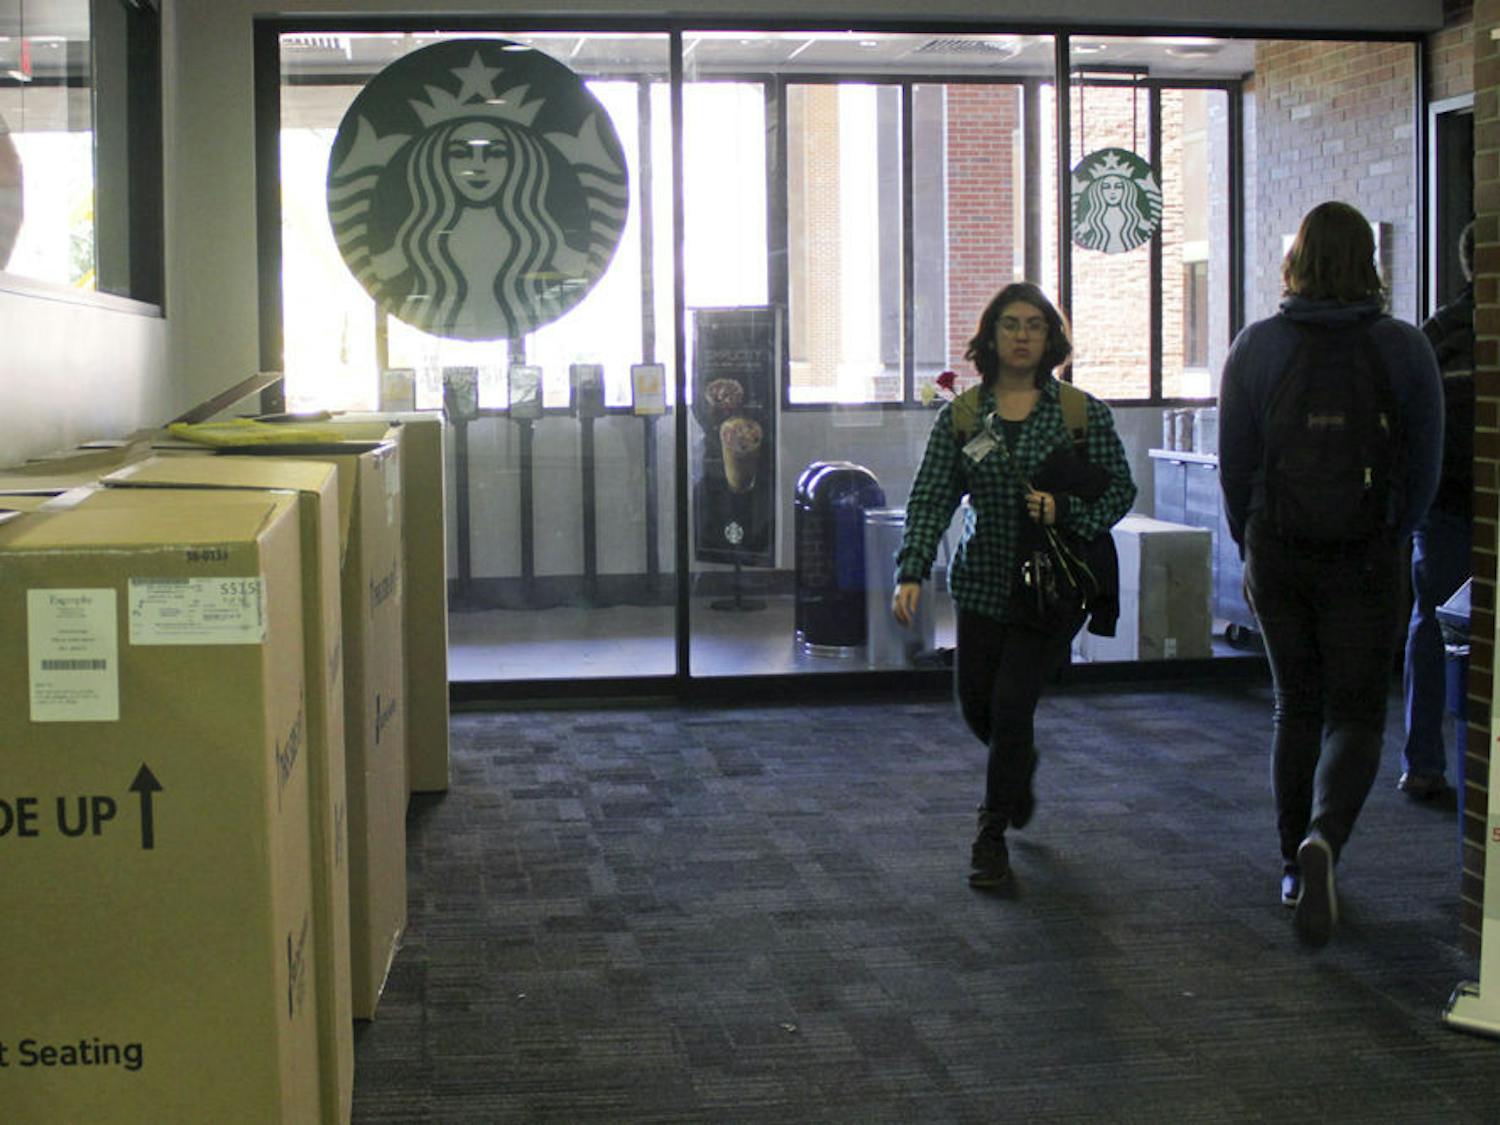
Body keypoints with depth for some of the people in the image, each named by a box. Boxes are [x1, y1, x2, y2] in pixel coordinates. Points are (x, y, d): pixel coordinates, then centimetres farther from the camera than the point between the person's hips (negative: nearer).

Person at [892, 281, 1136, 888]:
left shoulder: (1082, 413, -2)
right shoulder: (960, 416, 1)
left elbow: (1121, 490, 2)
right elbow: (931, 498, -3)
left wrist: (1066, 512, -16)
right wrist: (911, 573, -15)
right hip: (984, 582, 3)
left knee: (1011, 706, -8)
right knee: (976, 706, 10)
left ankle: (991, 837, 9)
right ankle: (1021, 766, 46)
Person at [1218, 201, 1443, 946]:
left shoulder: (1257, 348, -4)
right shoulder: (1404, 349, -5)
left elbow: (1235, 466, 0)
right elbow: (1423, 466, 1)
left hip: (1278, 551, 2)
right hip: (1366, 558, -2)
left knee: (1296, 708, 16)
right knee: (1356, 716, 4)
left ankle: (1295, 866, 21)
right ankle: (1323, 838, -22)